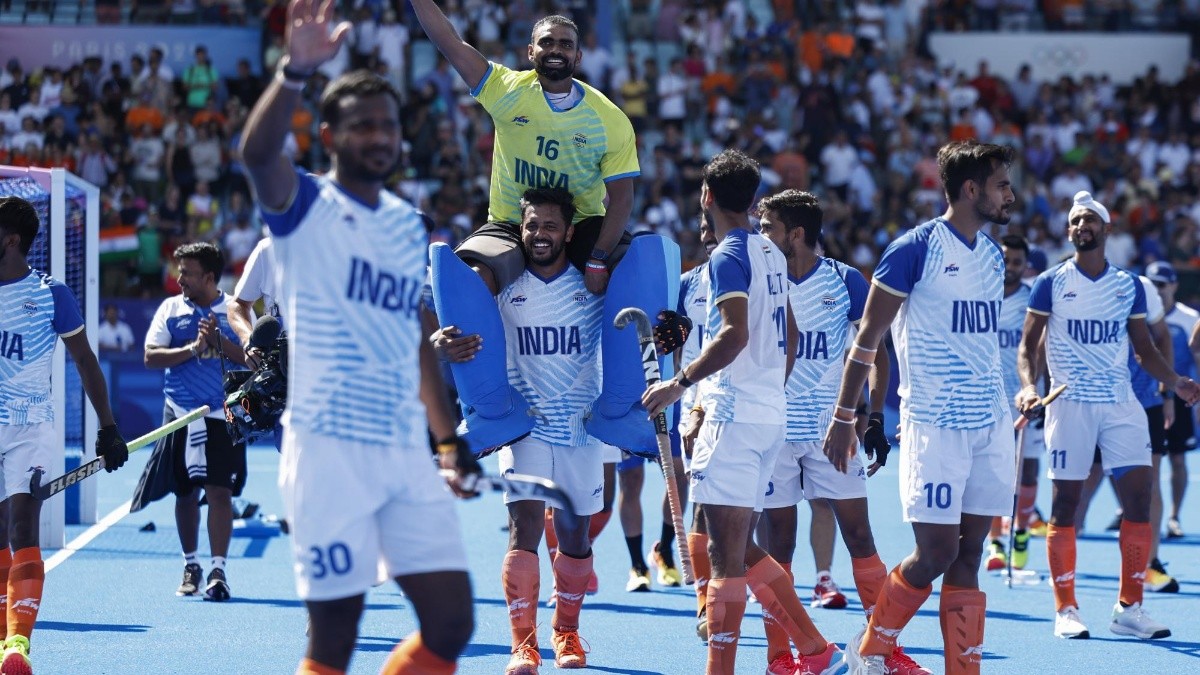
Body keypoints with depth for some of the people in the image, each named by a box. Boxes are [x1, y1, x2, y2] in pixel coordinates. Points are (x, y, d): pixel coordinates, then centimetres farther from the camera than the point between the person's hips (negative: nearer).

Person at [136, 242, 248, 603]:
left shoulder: (234, 310, 2)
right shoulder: (171, 308, 6)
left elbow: (251, 359, -3)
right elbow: (151, 356, -2)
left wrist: (218, 340, -16)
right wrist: (193, 347, -13)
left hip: (223, 415, -2)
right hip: (181, 414, 2)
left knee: (219, 491, -9)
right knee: (185, 492, 8)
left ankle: (218, 570, -10)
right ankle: (190, 565, 23)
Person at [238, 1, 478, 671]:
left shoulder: (410, 225, 16)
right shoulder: (305, 204, -2)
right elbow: (258, 151, -25)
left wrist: (449, 440, 21)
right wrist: (297, 71, -42)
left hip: (406, 452, 6)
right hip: (330, 447, -6)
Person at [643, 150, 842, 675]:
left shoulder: (727, 257, -12)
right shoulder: (771, 254, 15)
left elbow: (735, 334, -24)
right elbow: (789, 336, 22)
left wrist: (680, 383, -21)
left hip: (735, 415, -9)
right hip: (769, 415, 9)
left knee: (727, 554, -9)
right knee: (741, 550, 15)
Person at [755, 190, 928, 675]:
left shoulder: (845, 282, -2)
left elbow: (876, 354, 5)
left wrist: (874, 419, -3)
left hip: (833, 428, -1)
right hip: (774, 429, 1)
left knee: (858, 531, -2)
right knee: (777, 539, 2)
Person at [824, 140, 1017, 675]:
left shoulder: (992, 254, 13)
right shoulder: (916, 249, -9)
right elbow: (866, 339, -5)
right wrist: (843, 420, -6)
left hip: (990, 426, 6)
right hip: (934, 426, -6)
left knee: (968, 558, 4)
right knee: (935, 555, -8)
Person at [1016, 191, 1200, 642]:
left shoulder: (1129, 285, 11)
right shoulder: (1051, 283, 2)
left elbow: (1144, 348, 15)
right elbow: (1028, 345, 2)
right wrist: (1028, 384, -17)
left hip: (1121, 403, 3)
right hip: (1070, 402, -3)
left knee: (1139, 498, -4)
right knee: (1065, 503, -2)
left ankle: (1129, 609, 3)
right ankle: (1066, 611, 6)